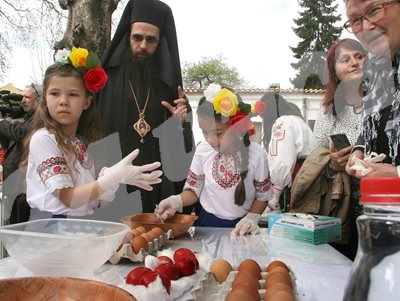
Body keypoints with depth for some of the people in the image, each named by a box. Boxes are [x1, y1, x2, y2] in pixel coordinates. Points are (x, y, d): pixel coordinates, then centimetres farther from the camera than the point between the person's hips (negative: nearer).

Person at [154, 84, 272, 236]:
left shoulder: (256, 154, -13)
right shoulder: (202, 150, -9)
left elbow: (263, 196, -1)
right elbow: (194, 189, 1)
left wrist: (252, 218, -15)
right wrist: (176, 201, -16)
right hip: (207, 222, 3)